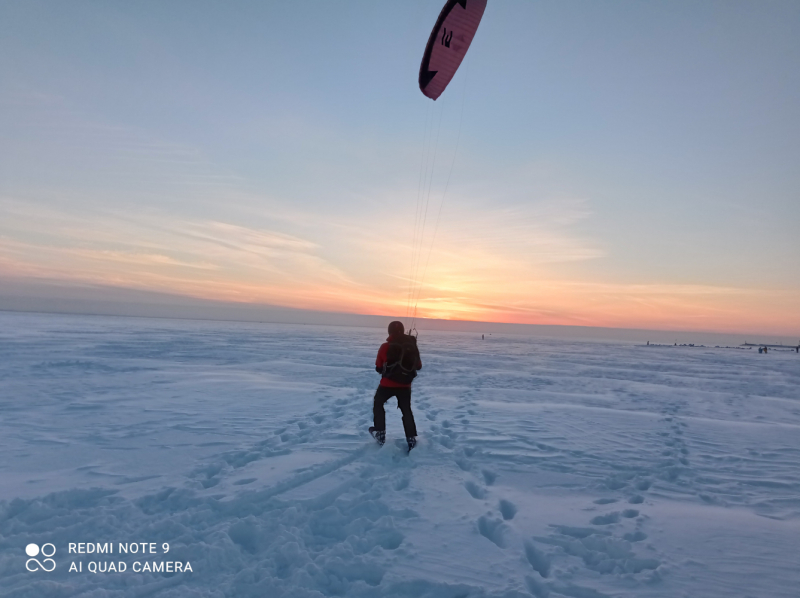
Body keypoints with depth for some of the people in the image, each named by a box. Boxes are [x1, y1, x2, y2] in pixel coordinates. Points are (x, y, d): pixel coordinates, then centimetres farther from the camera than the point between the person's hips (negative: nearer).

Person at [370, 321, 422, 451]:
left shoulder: (385, 347, -12)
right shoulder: (412, 346, -4)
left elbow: (378, 368, -3)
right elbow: (419, 366, 6)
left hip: (387, 384, -2)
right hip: (405, 385, 3)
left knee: (378, 404, 22)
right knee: (406, 410, 18)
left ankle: (380, 433, 19)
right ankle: (411, 439, 13)